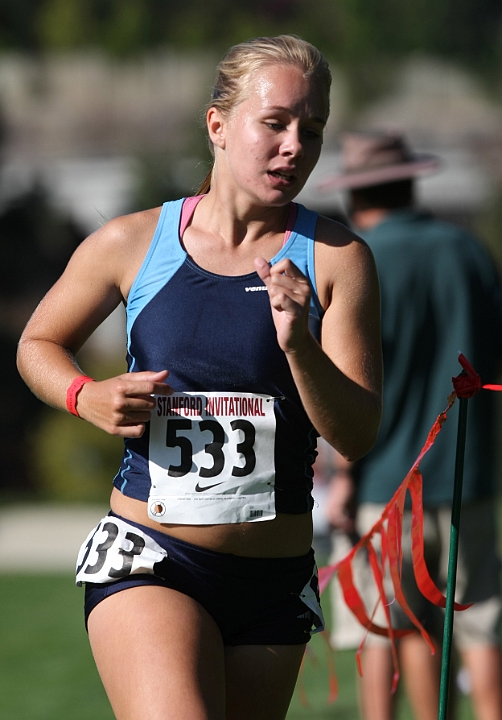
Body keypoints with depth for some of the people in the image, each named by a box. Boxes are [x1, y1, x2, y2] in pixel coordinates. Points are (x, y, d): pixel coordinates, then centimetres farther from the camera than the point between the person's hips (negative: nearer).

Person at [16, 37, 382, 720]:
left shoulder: (336, 259, -1)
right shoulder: (133, 242, 0)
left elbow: (357, 435, -6)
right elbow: (39, 343, 17)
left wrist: (300, 347, -24)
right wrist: (88, 398, -4)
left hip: (275, 582, 2)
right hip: (148, 558, -2)